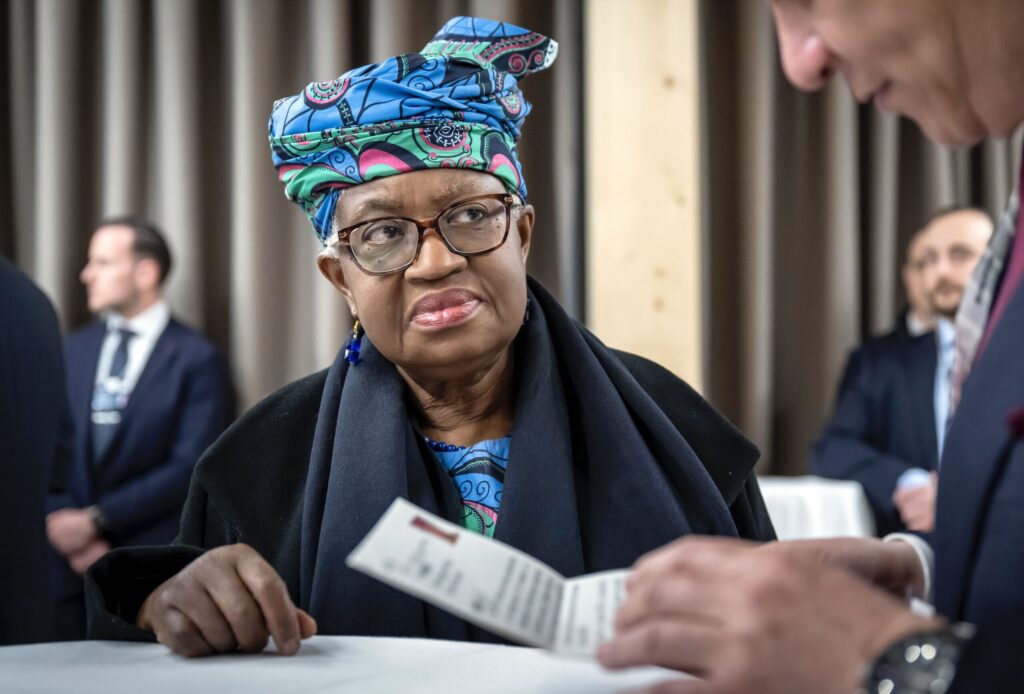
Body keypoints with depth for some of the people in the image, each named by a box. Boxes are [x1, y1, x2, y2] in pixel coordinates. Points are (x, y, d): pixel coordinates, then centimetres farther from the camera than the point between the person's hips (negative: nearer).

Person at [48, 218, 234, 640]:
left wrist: (96, 519, -11)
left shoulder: (197, 360, -4)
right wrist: (65, 524, -8)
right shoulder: (73, 350, 12)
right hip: (68, 566, 4)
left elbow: (190, 467, -10)